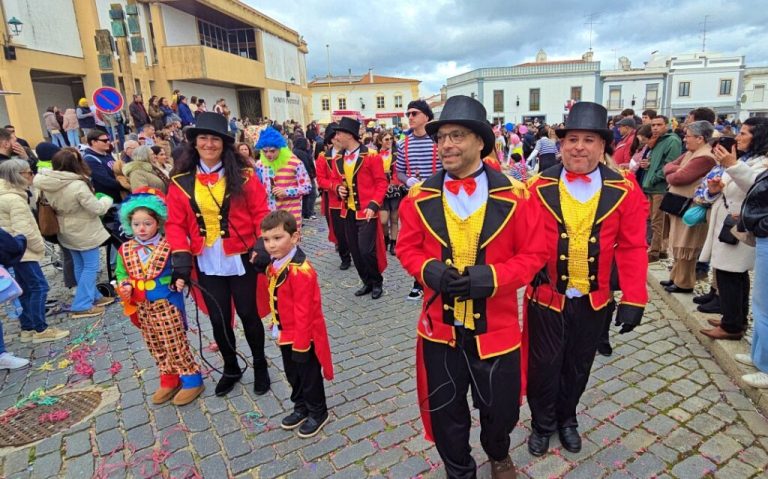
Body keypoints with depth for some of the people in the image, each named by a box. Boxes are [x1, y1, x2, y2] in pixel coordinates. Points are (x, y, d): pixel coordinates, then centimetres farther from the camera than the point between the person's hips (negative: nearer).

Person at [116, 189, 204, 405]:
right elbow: (120, 273, 13)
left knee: (175, 345, 1)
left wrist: (179, 280, -26)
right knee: (155, 347, 17)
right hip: (142, 308, 6)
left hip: (166, 305, -6)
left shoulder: (168, 246, -14)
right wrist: (124, 286, -7)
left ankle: (192, 380, 16)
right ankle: (169, 381, 33)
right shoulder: (125, 250, 1)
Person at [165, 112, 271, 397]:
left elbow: (260, 213, -4)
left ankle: (260, 365, 33)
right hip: (207, 265, 2)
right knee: (218, 319, 14)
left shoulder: (243, 175, -4)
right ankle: (231, 368, 37)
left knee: (248, 314, 11)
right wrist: (180, 257, -10)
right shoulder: (181, 181, 1)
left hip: (241, 260, -2)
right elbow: (175, 223, 0)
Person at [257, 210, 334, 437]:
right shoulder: (274, 265, 0)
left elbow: (303, 311, -26)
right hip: (285, 335, 9)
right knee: (292, 374, 24)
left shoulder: (300, 270, -29)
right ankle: (301, 408, 44)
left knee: (309, 376, 11)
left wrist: (300, 344, -21)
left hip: (304, 336, -8)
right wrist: (275, 326, 16)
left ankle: (318, 413, 32)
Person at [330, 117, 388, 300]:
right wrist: (338, 188, -4)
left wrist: (373, 205, -17)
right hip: (348, 211, 6)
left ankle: (377, 282, 14)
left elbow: (381, 183, -8)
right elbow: (334, 180, 19)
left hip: (366, 211, -6)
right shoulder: (338, 159, 8)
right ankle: (367, 282, 27)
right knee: (355, 251, 10)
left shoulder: (371, 156, -9)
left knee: (366, 250, -9)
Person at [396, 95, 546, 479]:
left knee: (500, 409, 19)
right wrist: (428, 269, -18)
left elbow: (534, 254, -5)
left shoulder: (515, 195, -10)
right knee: (445, 412, 17)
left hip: (496, 327, -1)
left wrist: (492, 276, -21)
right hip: (440, 326, 1)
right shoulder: (420, 197, -6)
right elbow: (407, 248, 4)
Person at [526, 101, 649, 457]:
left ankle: (566, 419, 45)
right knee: (544, 367, 12)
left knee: (578, 367, 19)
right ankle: (542, 424, 37)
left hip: (594, 300, 2)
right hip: (546, 296, -1)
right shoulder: (539, 187, -8)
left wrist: (633, 298, -9)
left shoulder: (624, 190, -6)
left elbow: (632, 247, -5)